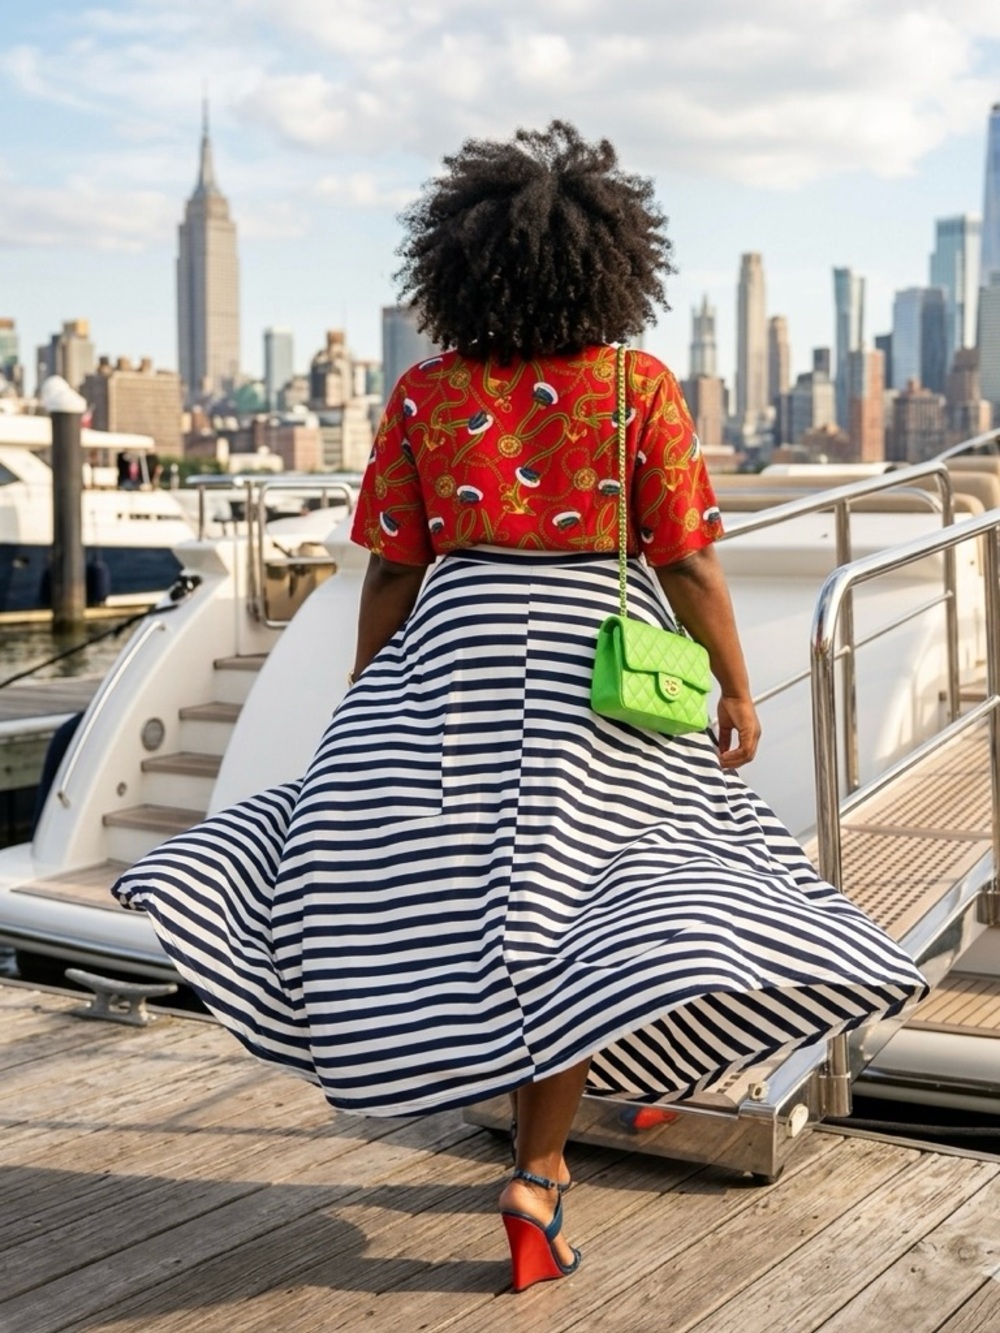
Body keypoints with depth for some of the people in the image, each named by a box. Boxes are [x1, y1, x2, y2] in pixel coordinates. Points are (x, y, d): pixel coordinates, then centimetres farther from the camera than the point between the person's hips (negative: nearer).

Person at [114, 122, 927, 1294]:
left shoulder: (425, 396, -1)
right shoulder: (639, 391, -5)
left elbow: (390, 571, 1)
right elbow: (688, 563, -7)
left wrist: (364, 704, 11)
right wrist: (736, 688, 3)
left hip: (455, 649, 2)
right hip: (600, 665, -1)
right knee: (574, 898, 3)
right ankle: (534, 1174, 3)